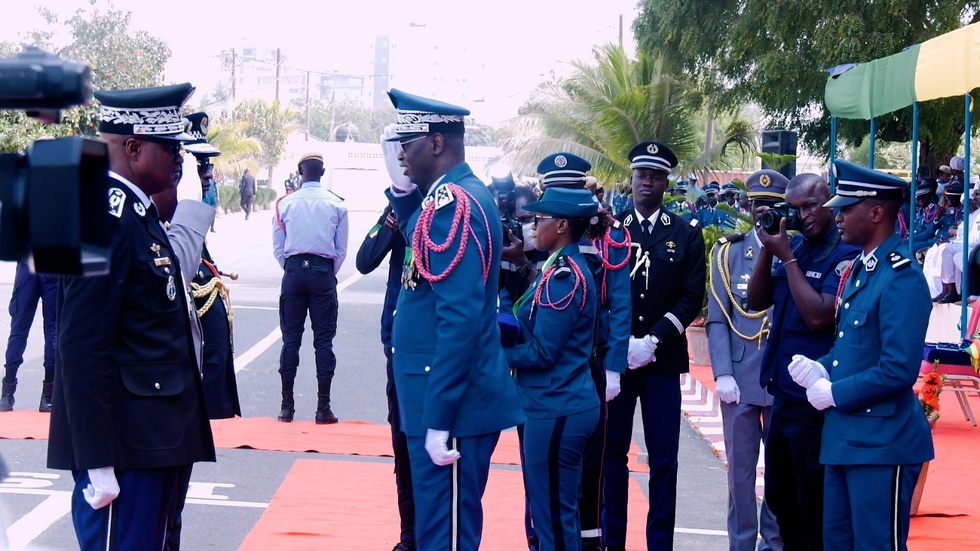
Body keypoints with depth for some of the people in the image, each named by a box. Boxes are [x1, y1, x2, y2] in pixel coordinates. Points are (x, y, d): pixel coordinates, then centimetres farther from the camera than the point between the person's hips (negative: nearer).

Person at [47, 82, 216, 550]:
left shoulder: (138, 214, 13)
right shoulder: (106, 219, -17)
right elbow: (83, 349, -22)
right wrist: (97, 464, -23)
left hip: (153, 440, 10)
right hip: (124, 448, -10)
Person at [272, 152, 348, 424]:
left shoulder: (285, 203, 0)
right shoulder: (336, 205, 0)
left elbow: (278, 248, 3)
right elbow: (341, 250, 3)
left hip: (293, 271, 1)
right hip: (324, 273, -1)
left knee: (290, 338, 6)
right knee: (324, 340, 3)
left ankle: (287, 406, 8)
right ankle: (323, 408, 2)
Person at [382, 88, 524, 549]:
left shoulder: (451, 204, -18)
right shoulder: (464, 194, 12)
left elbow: (460, 320, -25)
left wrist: (439, 421, -24)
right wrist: (402, 188, 12)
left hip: (451, 405, -10)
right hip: (462, 397, 10)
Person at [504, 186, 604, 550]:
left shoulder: (562, 277, -18)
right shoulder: (565, 267, 12)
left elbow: (542, 352, -19)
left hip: (555, 411, -10)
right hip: (560, 405, 10)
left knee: (554, 517, -2)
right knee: (560, 511, 18)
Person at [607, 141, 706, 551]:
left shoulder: (687, 234, 5)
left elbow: (692, 297, 0)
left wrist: (654, 340, -12)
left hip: (663, 360, 0)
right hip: (614, 358, 1)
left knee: (663, 459, 1)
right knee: (612, 452, 4)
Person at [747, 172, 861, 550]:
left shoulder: (846, 254, -14)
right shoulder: (793, 245, 8)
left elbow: (819, 316, -23)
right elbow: (757, 301, 9)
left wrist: (787, 258, -18)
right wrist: (767, 249, -3)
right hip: (783, 393, 8)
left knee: (814, 508, 2)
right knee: (779, 497, 19)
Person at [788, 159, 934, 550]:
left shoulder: (902, 279, -18)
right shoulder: (859, 269, 12)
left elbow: (899, 370, -23)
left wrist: (833, 394, -14)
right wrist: (820, 370, 1)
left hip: (882, 443, -9)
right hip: (845, 437, 9)